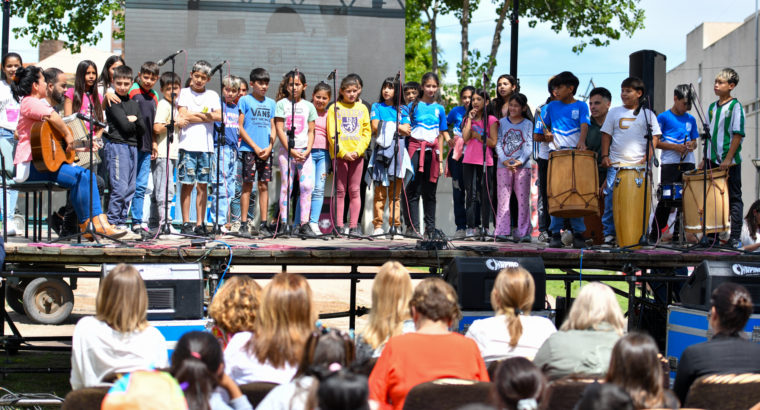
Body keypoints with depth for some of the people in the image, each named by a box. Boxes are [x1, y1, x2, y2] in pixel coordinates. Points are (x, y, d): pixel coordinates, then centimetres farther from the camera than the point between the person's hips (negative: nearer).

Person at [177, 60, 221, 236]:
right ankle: (186, 223, 0)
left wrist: (195, 114, -7)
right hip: (188, 145, -2)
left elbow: (219, 116, 0)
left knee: (202, 185, 3)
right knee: (187, 184, -4)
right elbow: (183, 116, -5)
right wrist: (206, 117, -1)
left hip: (206, 146, 2)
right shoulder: (184, 93, 8)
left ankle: (200, 224, 7)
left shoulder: (212, 95, 14)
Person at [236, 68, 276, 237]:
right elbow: (240, 126, -3)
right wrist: (255, 147, -10)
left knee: (264, 186, 3)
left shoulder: (271, 103, 13)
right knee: (247, 185, -4)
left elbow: (273, 127, 14)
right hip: (249, 149, -4)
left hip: (266, 151, 4)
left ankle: (263, 225, 5)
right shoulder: (245, 100, 1)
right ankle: (244, 225, -2)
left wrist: (269, 147, -3)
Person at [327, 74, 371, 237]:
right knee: (340, 190, -1)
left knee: (355, 190, 2)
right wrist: (343, 152, -12)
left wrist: (358, 151, -7)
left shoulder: (362, 108, 12)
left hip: (357, 154, 2)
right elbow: (331, 133, -2)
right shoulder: (334, 108, 4)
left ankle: (354, 226, 4)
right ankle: (339, 226, 0)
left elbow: (367, 132, 7)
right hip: (340, 154, -2)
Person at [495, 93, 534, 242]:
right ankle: (501, 231, -2)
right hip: (503, 166, 1)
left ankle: (523, 232, 2)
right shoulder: (502, 122, 11)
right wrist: (504, 160, -11)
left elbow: (529, 146, 1)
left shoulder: (528, 124, 8)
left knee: (523, 199, -1)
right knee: (503, 198, -2)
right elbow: (498, 143, 4)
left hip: (522, 166, -1)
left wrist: (520, 161, -14)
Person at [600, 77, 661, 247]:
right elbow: (606, 135, 14)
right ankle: (609, 233, 2)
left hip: (639, 166, -1)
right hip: (616, 164, 1)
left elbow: (654, 138, 5)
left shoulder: (647, 114, 10)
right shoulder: (614, 113, 14)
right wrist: (605, 155, 1)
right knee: (611, 199, -4)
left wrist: (647, 158, -8)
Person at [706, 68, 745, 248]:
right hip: (713, 162, 6)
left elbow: (738, 135, -12)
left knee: (734, 198, -2)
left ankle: (735, 238, -1)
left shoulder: (735, 106, -6)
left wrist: (728, 159, -17)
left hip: (730, 162, -6)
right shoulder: (711, 108, 13)